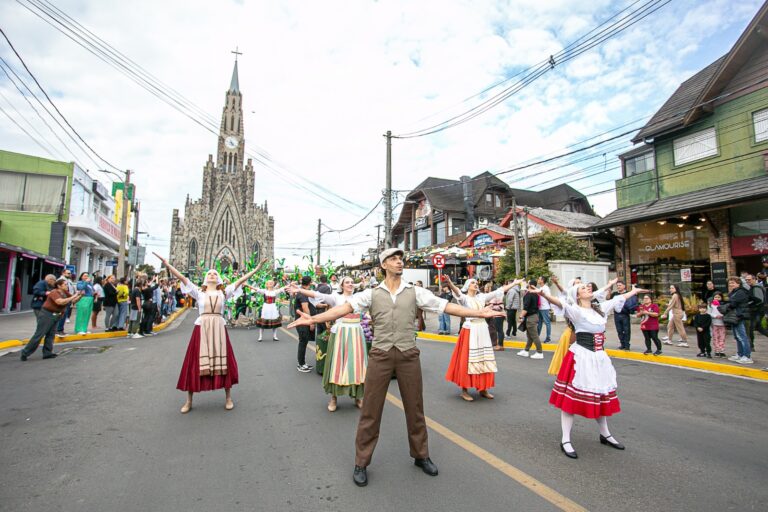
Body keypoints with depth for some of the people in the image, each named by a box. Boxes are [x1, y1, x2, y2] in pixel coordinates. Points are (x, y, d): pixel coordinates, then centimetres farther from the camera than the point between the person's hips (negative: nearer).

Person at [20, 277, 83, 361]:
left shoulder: (65, 293, 4)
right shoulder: (54, 292, -18)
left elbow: (73, 301, 8)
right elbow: (61, 302, -35)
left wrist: (80, 296, -10)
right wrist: (73, 297, -30)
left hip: (56, 316, 8)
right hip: (47, 314, -8)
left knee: (50, 335, 7)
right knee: (39, 334, -3)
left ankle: (47, 353, 11)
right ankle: (25, 352, 9)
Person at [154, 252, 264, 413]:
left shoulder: (224, 292, 7)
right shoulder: (199, 292, 6)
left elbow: (241, 280, 2)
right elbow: (182, 277, 0)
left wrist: (257, 268, -3)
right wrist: (167, 264, -6)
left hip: (219, 329, 0)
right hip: (202, 329, 0)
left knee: (223, 362, 6)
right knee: (195, 363, 5)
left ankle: (228, 398, 20)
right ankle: (189, 401, 22)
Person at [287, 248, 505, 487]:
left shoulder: (415, 292, 4)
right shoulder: (371, 294, 2)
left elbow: (446, 306, -1)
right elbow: (345, 308, -9)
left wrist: (479, 313, -8)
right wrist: (313, 318, -22)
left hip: (408, 355, 1)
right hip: (380, 355, -1)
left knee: (414, 408, 15)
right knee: (370, 410, 7)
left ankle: (421, 456, 38)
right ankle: (361, 463, 25)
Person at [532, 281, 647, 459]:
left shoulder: (600, 308, 10)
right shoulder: (575, 310, -13)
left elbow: (618, 299, 27)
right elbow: (559, 302, -32)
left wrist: (634, 291, 41)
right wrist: (542, 293, -50)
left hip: (599, 357, 7)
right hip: (581, 357, -7)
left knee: (601, 396, 19)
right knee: (572, 397, -3)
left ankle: (605, 434, 38)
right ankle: (565, 440, 5)